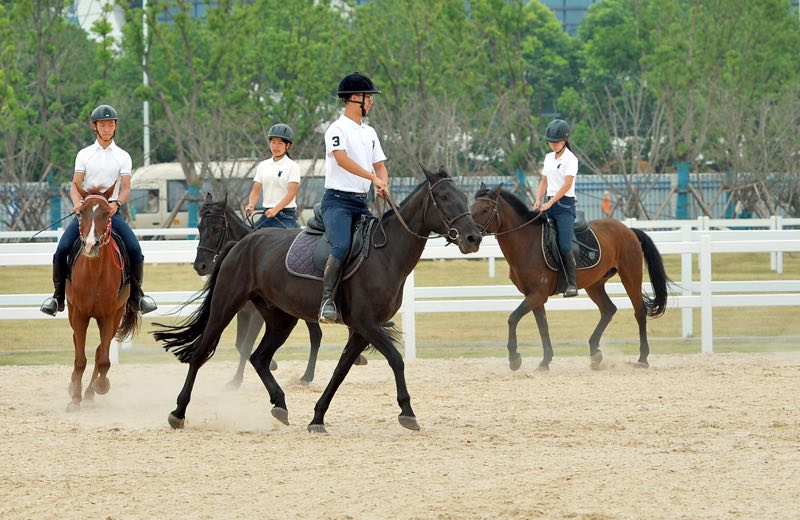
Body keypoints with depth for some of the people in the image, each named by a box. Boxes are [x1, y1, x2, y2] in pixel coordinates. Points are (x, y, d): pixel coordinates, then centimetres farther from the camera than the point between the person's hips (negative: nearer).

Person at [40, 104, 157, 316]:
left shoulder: (123, 157, 8)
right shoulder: (84, 155, 10)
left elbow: (126, 188, -2)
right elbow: (75, 185, 2)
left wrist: (117, 203, -24)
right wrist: (77, 203, -20)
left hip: (111, 210, -1)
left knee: (134, 249, -21)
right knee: (62, 249, -19)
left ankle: (135, 295, -4)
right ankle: (58, 295, -4)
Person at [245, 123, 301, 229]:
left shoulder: (292, 166, -3)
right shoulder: (262, 166, 13)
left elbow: (291, 193, -11)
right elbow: (256, 191, 10)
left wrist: (275, 210, -24)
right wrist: (251, 205, -12)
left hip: (286, 216, -5)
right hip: (267, 214, 5)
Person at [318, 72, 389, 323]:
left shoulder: (369, 132, 20)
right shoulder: (338, 128, -6)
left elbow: (379, 165, 17)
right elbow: (342, 159, -21)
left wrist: (382, 185, -6)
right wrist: (373, 178, -26)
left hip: (362, 202, 8)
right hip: (338, 199, -8)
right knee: (341, 247, -28)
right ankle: (327, 301, -31)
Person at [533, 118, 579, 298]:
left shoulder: (570, 159, -8)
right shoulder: (548, 158, 14)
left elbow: (567, 184, -16)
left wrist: (550, 203, -20)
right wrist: (538, 202, 3)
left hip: (564, 204, -7)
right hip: (549, 203, 7)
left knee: (564, 246, -18)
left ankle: (572, 284, -13)